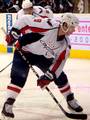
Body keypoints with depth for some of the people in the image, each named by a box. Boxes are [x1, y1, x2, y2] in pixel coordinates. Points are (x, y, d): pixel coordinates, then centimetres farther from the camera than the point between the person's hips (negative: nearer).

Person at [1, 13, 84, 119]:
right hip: (24, 51, -6)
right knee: (19, 77, -21)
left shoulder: (65, 43, -12)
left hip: (43, 56, 6)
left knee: (60, 76, 5)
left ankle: (71, 101, 22)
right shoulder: (48, 26, -33)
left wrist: (48, 77, -16)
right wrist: (13, 34, -25)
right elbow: (25, 20, -27)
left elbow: (59, 61, -9)